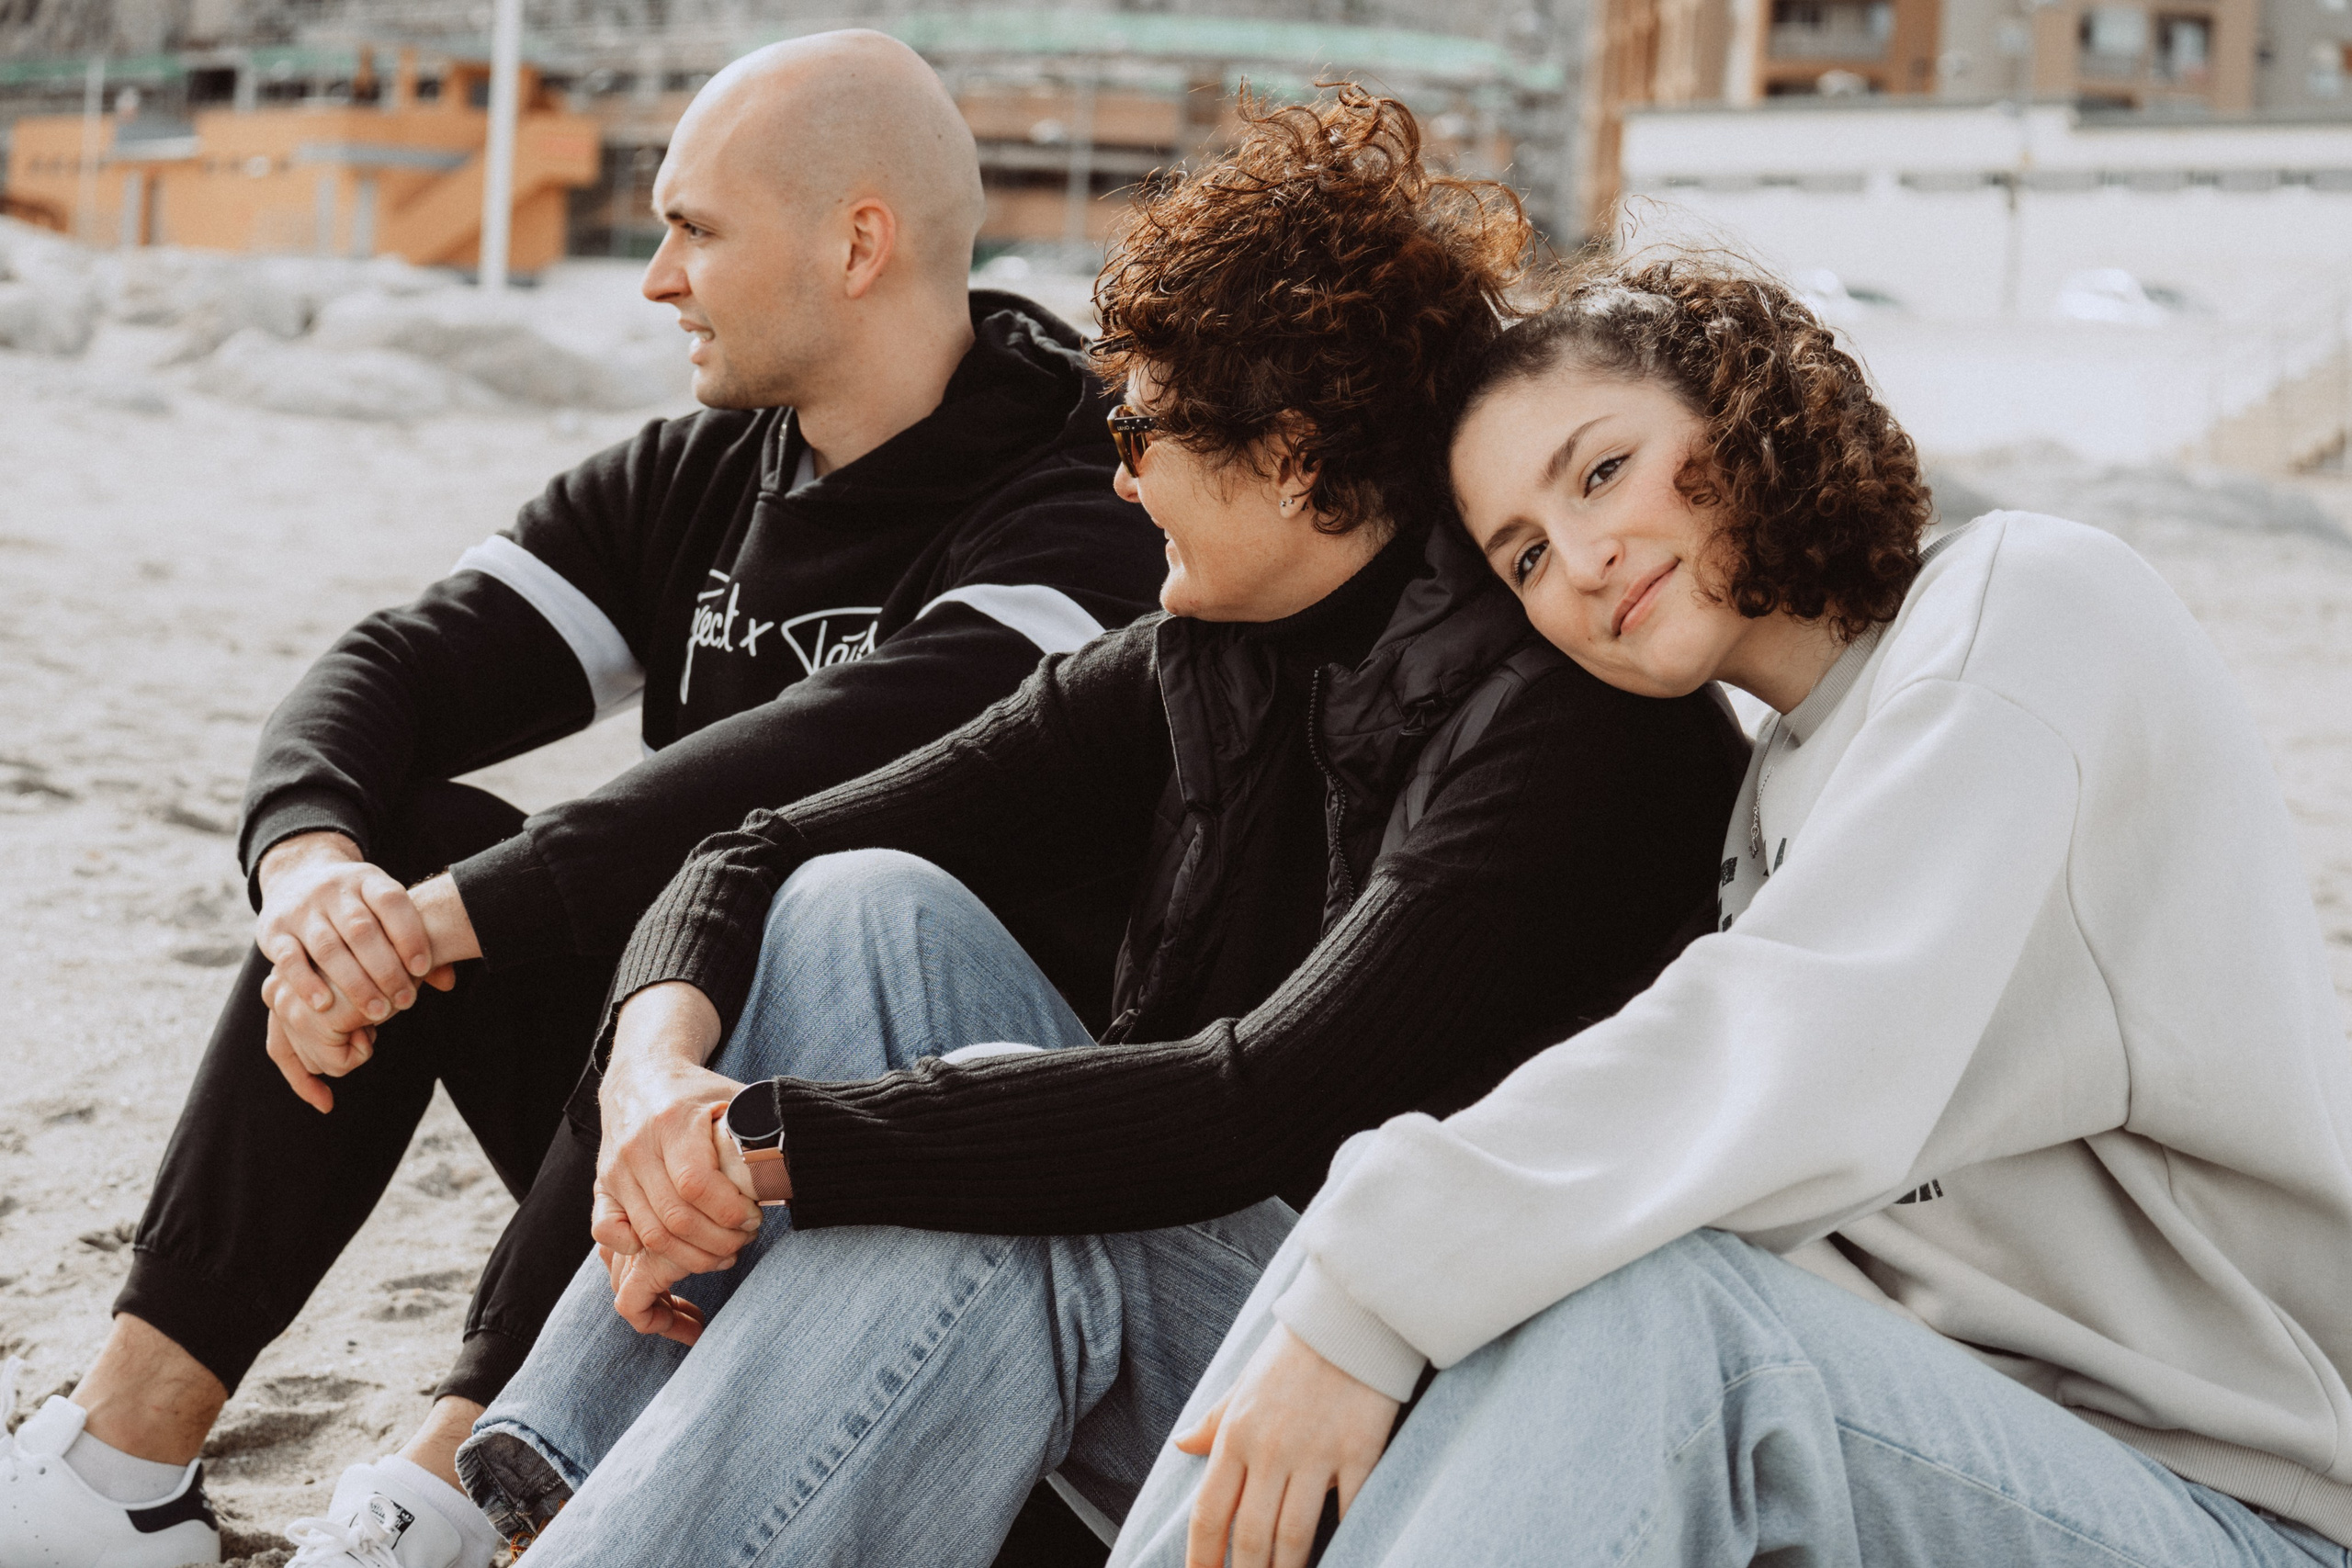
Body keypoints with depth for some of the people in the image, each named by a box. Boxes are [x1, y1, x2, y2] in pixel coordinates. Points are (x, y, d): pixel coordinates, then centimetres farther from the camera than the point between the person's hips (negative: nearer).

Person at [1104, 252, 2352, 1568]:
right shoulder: (1782, 799, 19)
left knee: (1648, 1297, -32)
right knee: (1392, 1176, -9)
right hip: (1955, 1438, 7)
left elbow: (1808, 1072, -22)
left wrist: (1375, 1296, -24)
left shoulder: (2026, 601, -8)